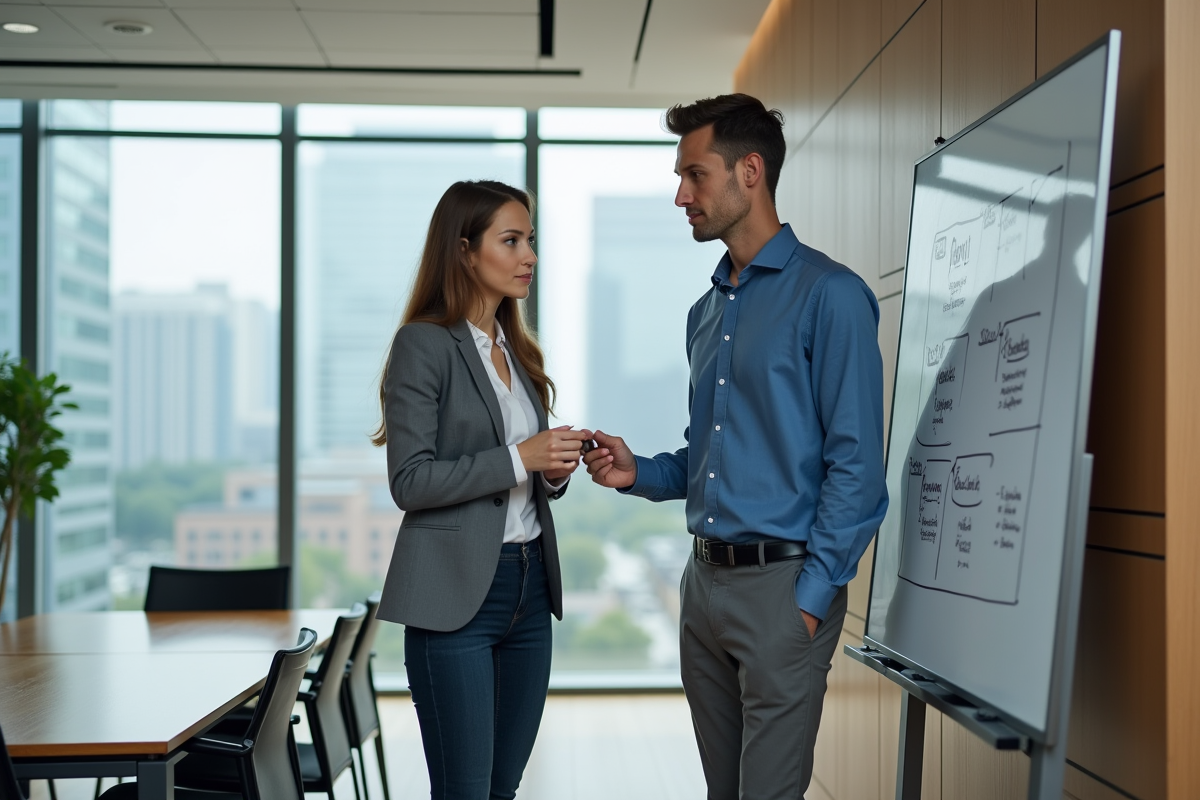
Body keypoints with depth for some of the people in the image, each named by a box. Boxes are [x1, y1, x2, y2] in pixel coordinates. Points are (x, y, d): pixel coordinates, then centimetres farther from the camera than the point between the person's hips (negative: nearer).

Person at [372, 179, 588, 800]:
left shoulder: (516, 350, 15)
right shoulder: (424, 345, -9)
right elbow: (409, 481, -15)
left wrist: (557, 469, -1)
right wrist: (518, 458, -19)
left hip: (530, 586, 7)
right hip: (455, 594, -7)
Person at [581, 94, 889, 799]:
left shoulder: (829, 295, -10)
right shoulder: (707, 311, 15)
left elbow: (856, 465, -14)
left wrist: (813, 596, -17)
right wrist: (640, 473, 3)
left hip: (783, 585, -8)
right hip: (705, 582, 8)